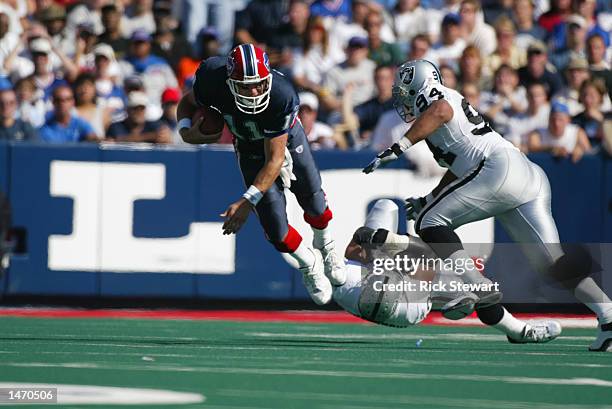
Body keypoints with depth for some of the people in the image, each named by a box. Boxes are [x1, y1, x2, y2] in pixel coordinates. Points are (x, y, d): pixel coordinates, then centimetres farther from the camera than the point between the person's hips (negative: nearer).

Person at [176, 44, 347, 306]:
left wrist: (246, 202, -42)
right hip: (250, 150, 2)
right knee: (276, 230, -6)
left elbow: (275, 160, -37)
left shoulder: (281, 96, -42)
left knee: (312, 201, 14)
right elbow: (188, 102, -9)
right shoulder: (212, 77, -35)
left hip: (286, 138, -2)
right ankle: (309, 264, 26)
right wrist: (186, 131, -30)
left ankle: (325, 246, 50)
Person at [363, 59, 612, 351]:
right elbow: (457, 173, 43)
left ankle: (478, 289, -15)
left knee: (430, 222, -2)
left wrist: (398, 148, -22)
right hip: (532, 177, 9)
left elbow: (441, 111, -19)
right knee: (552, 264, 4)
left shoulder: (429, 96, 8)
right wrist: (428, 200, 50)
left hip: (500, 168, -9)